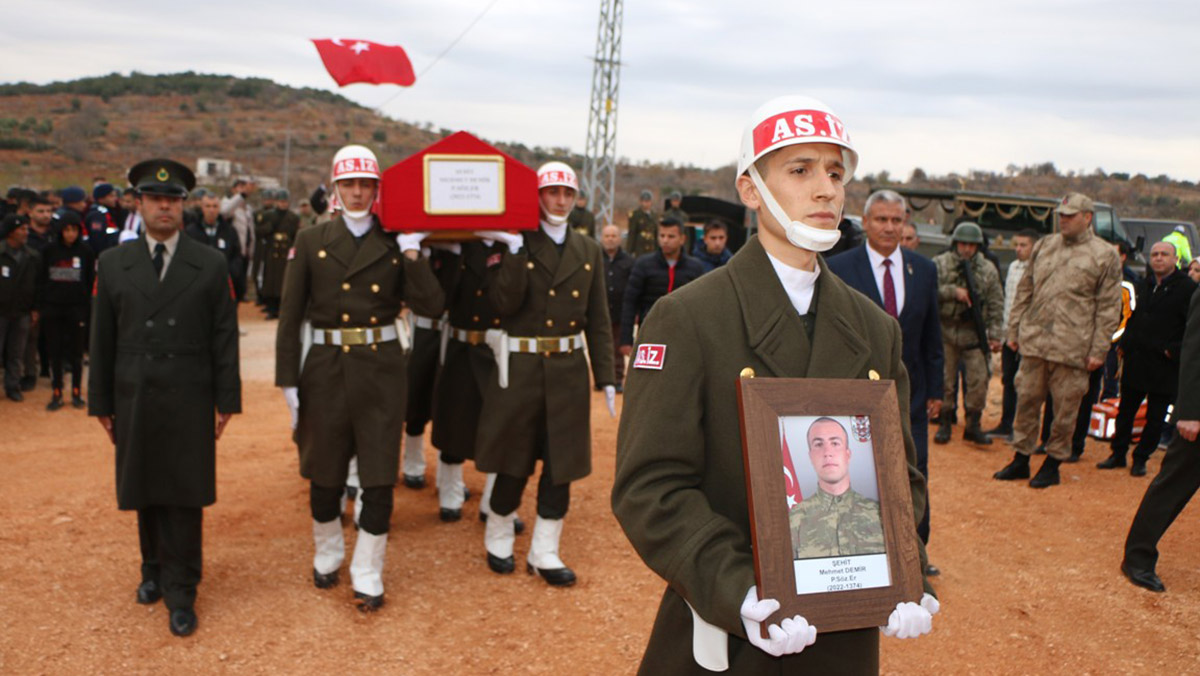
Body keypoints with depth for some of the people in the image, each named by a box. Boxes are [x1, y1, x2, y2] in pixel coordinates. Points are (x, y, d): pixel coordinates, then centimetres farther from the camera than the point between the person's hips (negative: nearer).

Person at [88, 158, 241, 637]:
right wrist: (101, 403, 6)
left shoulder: (211, 266, 2)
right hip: (134, 400, 2)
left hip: (189, 403, -2)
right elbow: (102, 341, 7)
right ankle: (154, 569, 33)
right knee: (144, 493, 12)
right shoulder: (113, 264, 6)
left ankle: (180, 594, 10)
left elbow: (224, 339, 1)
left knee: (184, 498, 1)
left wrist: (226, 400, -2)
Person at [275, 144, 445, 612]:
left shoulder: (396, 246, 3)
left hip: (381, 368, 0)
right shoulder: (311, 241, 2)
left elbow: (431, 306, -8)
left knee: (379, 477, 1)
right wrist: (288, 379, -4)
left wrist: (412, 254, -13)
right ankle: (327, 556, 37)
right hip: (326, 368, 0)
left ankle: (368, 577, 16)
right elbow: (290, 315, 0)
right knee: (325, 473, 13)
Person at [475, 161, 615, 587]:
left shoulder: (588, 251, 7)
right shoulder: (515, 245, -3)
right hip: (520, 368, -3)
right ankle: (498, 540, 30)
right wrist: (515, 252, -21)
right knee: (514, 464, 8)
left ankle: (544, 553, 21)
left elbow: (598, 320, 7)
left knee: (561, 466, 7)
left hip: (568, 370, 3)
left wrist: (606, 379, 3)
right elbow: (504, 304, -16)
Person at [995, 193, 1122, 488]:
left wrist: (1098, 350, -6)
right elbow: (1024, 291, 16)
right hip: (1034, 341, 4)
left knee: (1065, 408, 4)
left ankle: (1053, 463, 18)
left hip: (1072, 348, -4)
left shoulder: (1105, 256, -1)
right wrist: (1014, 330, 11)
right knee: (1026, 400, 9)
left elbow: (1108, 308, -2)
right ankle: (1021, 459, 21)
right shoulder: (1043, 246, 11)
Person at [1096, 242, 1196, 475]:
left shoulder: (1188, 288, -8)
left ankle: (1141, 458, 18)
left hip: (1164, 366, -5)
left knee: (1155, 418, 5)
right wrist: (1125, 344, 10)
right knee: (1125, 412, 11)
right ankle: (1118, 454, 22)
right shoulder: (1144, 286, 11)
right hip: (1135, 362, 5)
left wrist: (1175, 351, -14)